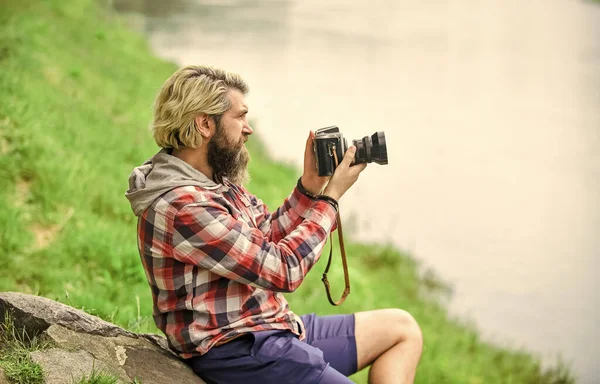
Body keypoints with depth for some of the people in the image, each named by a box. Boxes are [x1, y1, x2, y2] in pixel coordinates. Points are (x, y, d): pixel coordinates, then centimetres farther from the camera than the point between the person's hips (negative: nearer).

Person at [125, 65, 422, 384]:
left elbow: (268, 236, 19)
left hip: (272, 328, 10)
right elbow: (282, 269, -20)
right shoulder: (181, 207, -23)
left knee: (402, 328, 14)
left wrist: (309, 187, 4)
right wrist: (331, 196, -10)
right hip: (239, 355, -10)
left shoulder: (215, 181, 8)